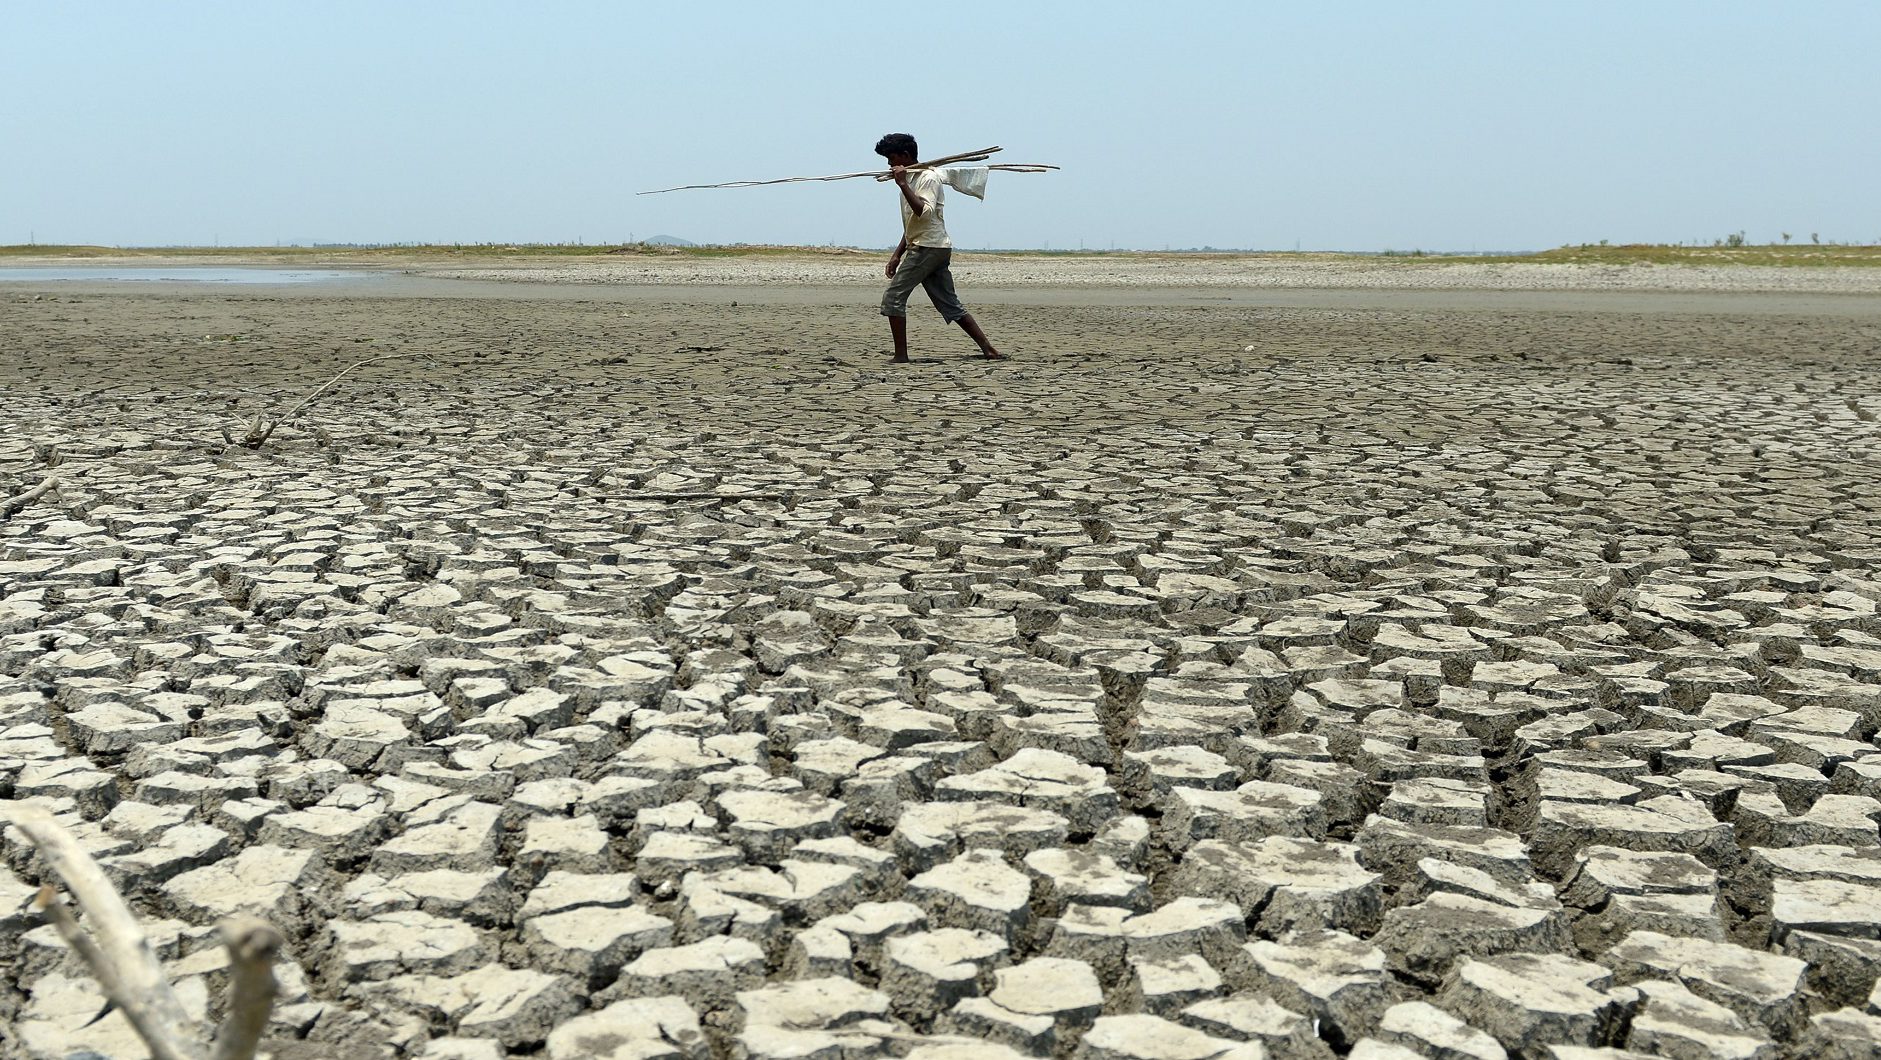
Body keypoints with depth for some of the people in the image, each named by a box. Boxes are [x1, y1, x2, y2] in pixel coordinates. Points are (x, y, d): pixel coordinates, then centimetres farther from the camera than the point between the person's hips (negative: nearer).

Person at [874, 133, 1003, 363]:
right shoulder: (910, 178, 21)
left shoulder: (928, 177, -8)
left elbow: (924, 212, -25)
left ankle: (901, 356, -10)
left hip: (928, 247, -10)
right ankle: (989, 350, 6)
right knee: (951, 306, 8)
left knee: (893, 297, -10)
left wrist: (902, 185, -22)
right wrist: (897, 254, 21)